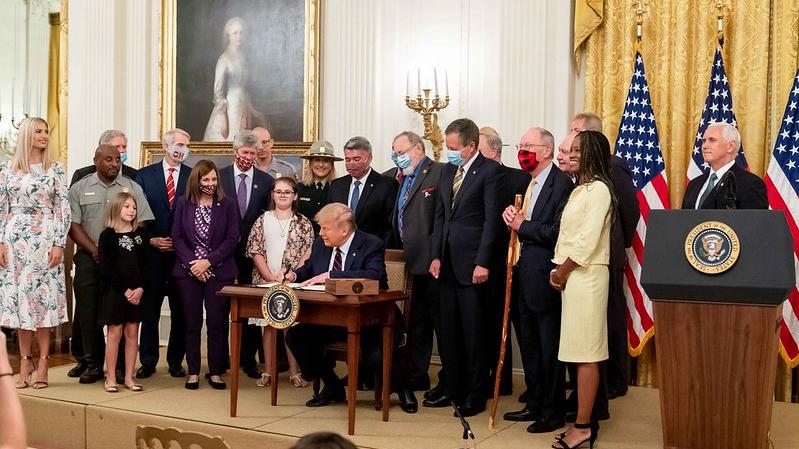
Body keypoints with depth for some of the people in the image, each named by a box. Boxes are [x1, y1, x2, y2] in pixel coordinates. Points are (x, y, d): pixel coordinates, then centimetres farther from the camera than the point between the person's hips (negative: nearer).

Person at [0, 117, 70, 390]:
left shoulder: (56, 169, 4)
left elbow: (63, 208, 0)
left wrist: (59, 244, -7)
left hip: (45, 239, -2)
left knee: (43, 297, -3)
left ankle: (42, 363, 3)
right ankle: (25, 362, 12)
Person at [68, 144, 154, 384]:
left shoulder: (132, 187, 8)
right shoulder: (80, 188, 7)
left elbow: (142, 223, 3)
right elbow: (73, 225, 1)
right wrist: (95, 250, -10)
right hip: (89, 259, 0)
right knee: (88, 312, 0)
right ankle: (93, 365, 9)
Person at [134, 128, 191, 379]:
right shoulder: (145, 175, 6)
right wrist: (150, 240, -6)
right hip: (152, 252, 0)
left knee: (180, 310, 5)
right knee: (149, 309, 4)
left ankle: (176, 361, 15)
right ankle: (148, 361, 13)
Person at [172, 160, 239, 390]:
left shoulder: (227, 204, 2)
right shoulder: (183, 203, 6)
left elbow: (232, 239, -3)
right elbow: (177, 237, 2)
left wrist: (208, 261, -11)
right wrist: (191, 264, -9)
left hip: (219, 272, -1)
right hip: (189, 272, 1)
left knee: (217, 323, 1)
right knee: (192, 323, 5)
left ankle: (216, 372, 11)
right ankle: (193, 372, 13)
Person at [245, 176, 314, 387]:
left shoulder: (303, 223, 4)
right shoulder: (262, 221, 5)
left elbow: (308, 254, -1)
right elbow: (255, 251, 1)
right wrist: (270, 277, -9)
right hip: (266, 281, 1)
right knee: (268, 324, 5)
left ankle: (294, 371, 6)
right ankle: (268, 372, 11)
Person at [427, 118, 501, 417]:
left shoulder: (489, 171, -7)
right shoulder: (448, 171, 14)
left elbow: (491, 219, -11)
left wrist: (482, 263, -15)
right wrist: (436, 256, 9)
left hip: (472, 264, -7)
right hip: (448, 263, 7)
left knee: (474, 333, 0)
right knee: (448, 330, 12)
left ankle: (476, 395, 10)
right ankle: (453, 389, 23)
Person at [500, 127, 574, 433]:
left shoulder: (561, 184, -12)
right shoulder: (523, 183, 15)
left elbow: (557, 232, -20)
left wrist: (522, 226, -14)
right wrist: (512, 217, -2)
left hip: (544, 278, -9)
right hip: (523, 277, 9)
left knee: (549, 348, 2)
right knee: (528, 346, 17)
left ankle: (553, 412, 13)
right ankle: (534, 405, 30)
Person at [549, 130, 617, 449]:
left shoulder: (599, 189, -11)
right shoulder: (580, 189, 17)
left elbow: (588, 240, -18)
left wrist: (563, 272, -10)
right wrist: (557, 271, 6)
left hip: (586, 275, -9)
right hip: (570, 275, 9)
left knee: (585, 353, -5)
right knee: (578, 350, 10)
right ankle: (584, 420, 16)